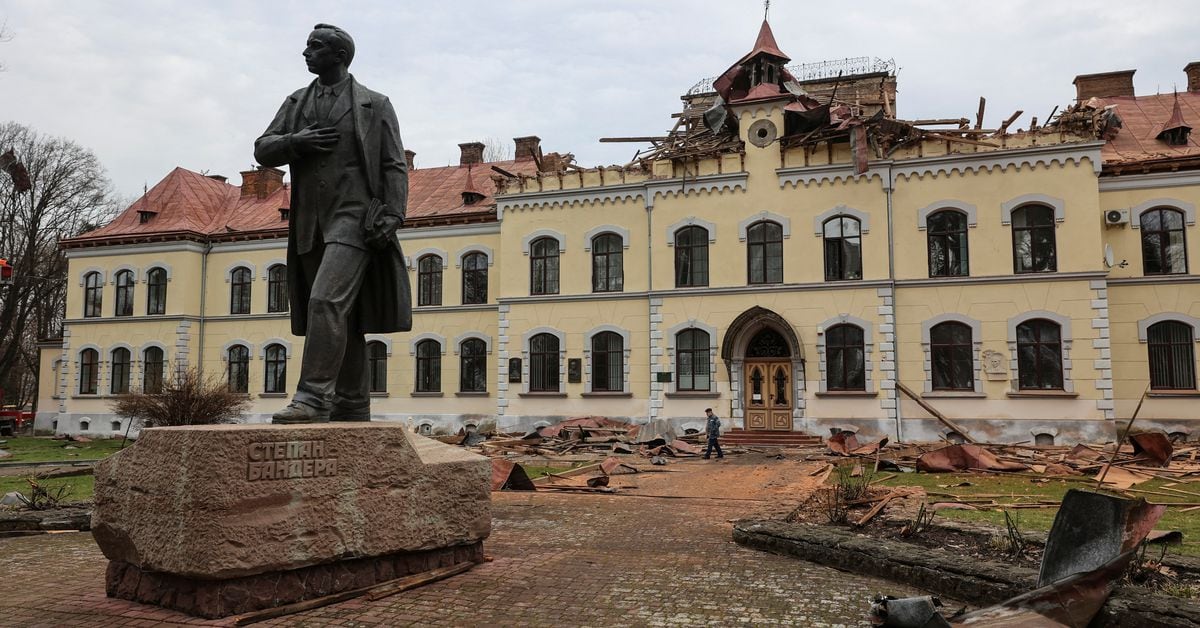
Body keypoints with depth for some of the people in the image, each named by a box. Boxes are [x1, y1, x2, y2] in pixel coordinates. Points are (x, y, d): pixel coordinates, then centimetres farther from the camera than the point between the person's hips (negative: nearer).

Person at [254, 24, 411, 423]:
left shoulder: (375, 105, 5)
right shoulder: (296, 103, 18)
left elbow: (394, 167, -1)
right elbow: (262, 150, 13)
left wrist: (393, 215, -14)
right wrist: (296, 142, -7)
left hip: (355, 218, -5)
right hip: (310, 225, 5)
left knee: (326, 301, -22)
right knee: (341, 319, 7)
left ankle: (313, 397, -21)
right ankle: (352, 410, 13)